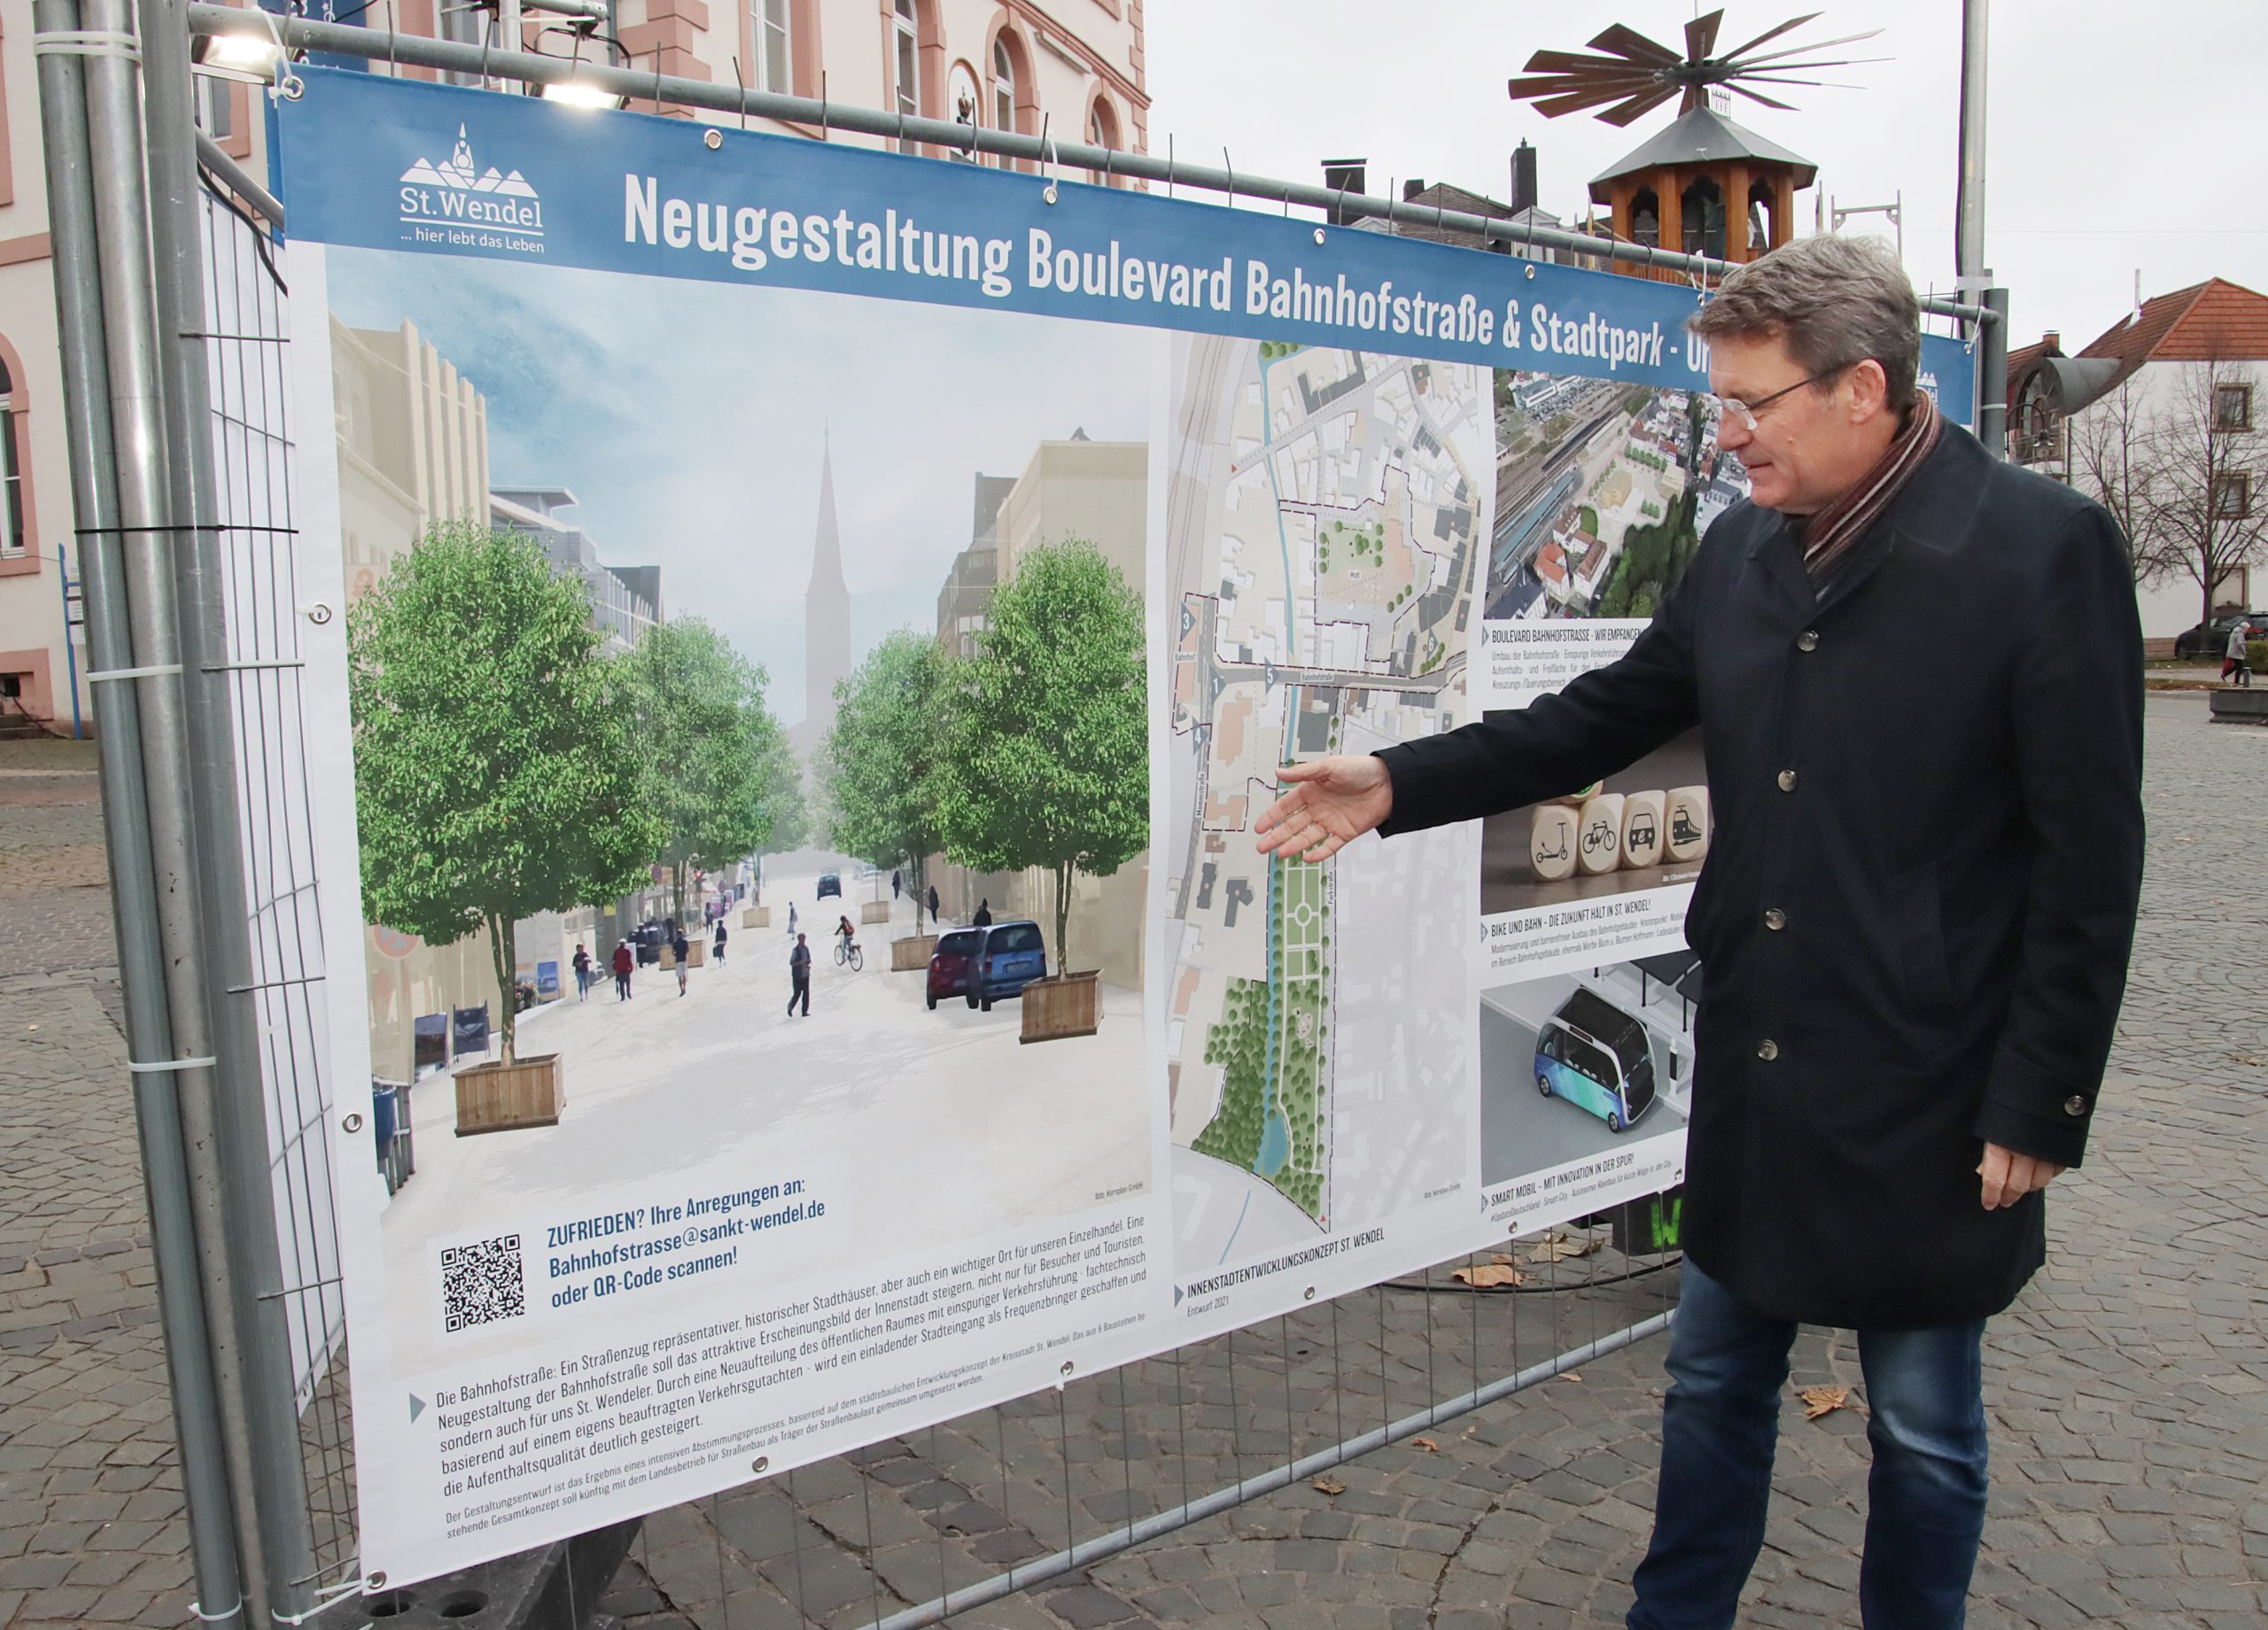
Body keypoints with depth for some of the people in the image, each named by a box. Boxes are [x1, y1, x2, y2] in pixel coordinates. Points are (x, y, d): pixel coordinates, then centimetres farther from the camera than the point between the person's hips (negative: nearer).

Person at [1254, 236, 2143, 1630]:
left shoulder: (2044, 548, -14)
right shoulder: (1743, 548, 4)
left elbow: (2088, 861, -13)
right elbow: (1603, 718, 12)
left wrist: (2039, 1109, -12)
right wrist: (1399, 785, 4)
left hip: (1927, 1099, -5)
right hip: (1754, 1074, 6)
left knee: (1926, 1434, 15)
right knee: (1715, 1381, 20)